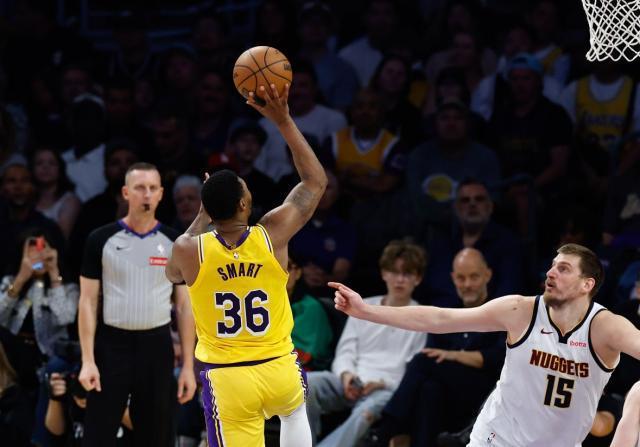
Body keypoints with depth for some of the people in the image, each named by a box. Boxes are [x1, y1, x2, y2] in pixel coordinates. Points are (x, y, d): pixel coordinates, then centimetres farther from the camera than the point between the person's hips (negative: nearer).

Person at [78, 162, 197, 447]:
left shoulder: (175, 244, 5)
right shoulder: (102, 240, -1)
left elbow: (184, 306, 7)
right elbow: (88, 302, -1)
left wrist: (188, 365, 1)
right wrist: (88, 360, -10)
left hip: (157, 346, 2)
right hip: (112, 344, -2)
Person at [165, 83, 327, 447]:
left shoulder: (189, 250, -11)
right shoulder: (272, 235, -10)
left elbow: (173, 273, 17)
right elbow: (316, 181, 5)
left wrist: (203, 216, 19)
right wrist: (283, 122, 5)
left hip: (227, 377, -2)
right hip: (278, 368, 2)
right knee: (295, 413, 37)